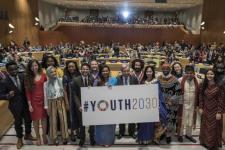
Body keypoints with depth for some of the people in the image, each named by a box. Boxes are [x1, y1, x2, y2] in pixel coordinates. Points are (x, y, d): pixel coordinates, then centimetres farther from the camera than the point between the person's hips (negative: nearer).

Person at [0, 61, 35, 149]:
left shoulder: (22, 76, -9)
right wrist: (8, 96, -32)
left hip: (25, 103, 3)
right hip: (15, 106, -3)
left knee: (28, 120, 19)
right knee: (18, 122, 15)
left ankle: (28, 134, 45)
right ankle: (20, 139, 39)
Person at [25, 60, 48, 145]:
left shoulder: (43, 75, -2)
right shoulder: (28, 78, -3)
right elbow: (27, 92, -3)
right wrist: (29, 104, -7)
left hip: (43, 99, 1)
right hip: (34, 101, -1)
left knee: (44, 118, 10)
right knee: (35, 119, 8)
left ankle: (44, 135, 30)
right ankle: (38, 137, 27)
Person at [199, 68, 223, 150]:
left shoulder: (218, 86, -12)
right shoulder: (203, 86, 0)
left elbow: (220, 100, -11)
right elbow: (201, 97, 5)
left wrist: (219, 112, -13)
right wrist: (200, 108, 1)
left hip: (215, 110, -3)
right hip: (206, 110, 3)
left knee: (214, 127, 8)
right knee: (205, 126, 15)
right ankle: (205, 142, 33)